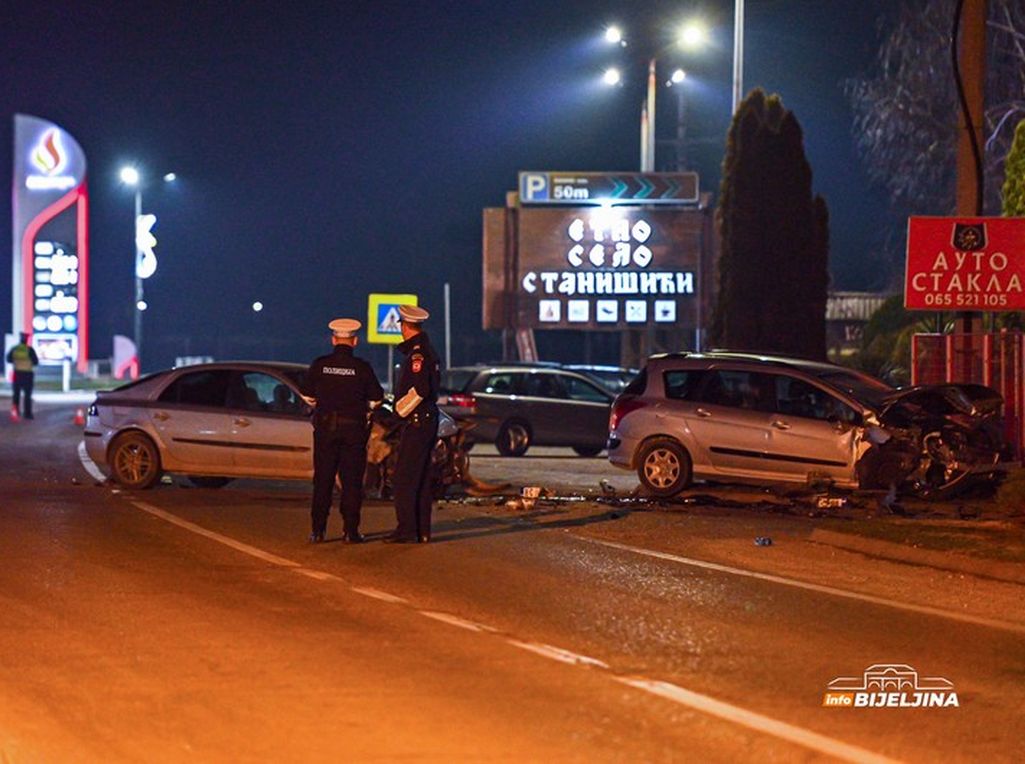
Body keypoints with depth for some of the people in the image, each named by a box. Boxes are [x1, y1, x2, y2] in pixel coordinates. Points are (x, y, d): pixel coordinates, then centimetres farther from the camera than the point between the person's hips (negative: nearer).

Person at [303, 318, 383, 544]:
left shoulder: (319, 365, -4)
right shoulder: (362, 368, -7)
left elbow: (308, 396, 5)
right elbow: (376, 400, 1)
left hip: (325, 426, 1)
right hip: (354, 428, -1)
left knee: (323, 480, 7)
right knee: (352, 480, 4)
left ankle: (318, 530, 6)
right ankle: (350, 530, 1)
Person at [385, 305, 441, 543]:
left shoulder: (417, 353, -16)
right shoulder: (428, 351, 15)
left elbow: (420, 389, -24)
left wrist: (402, 408, -11)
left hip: (417, 422, -10)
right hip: (429, 420, 10)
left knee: (403, 479, -8)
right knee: (421, 479, 13)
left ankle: (407, 530, -9)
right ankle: (422, 530, 16)